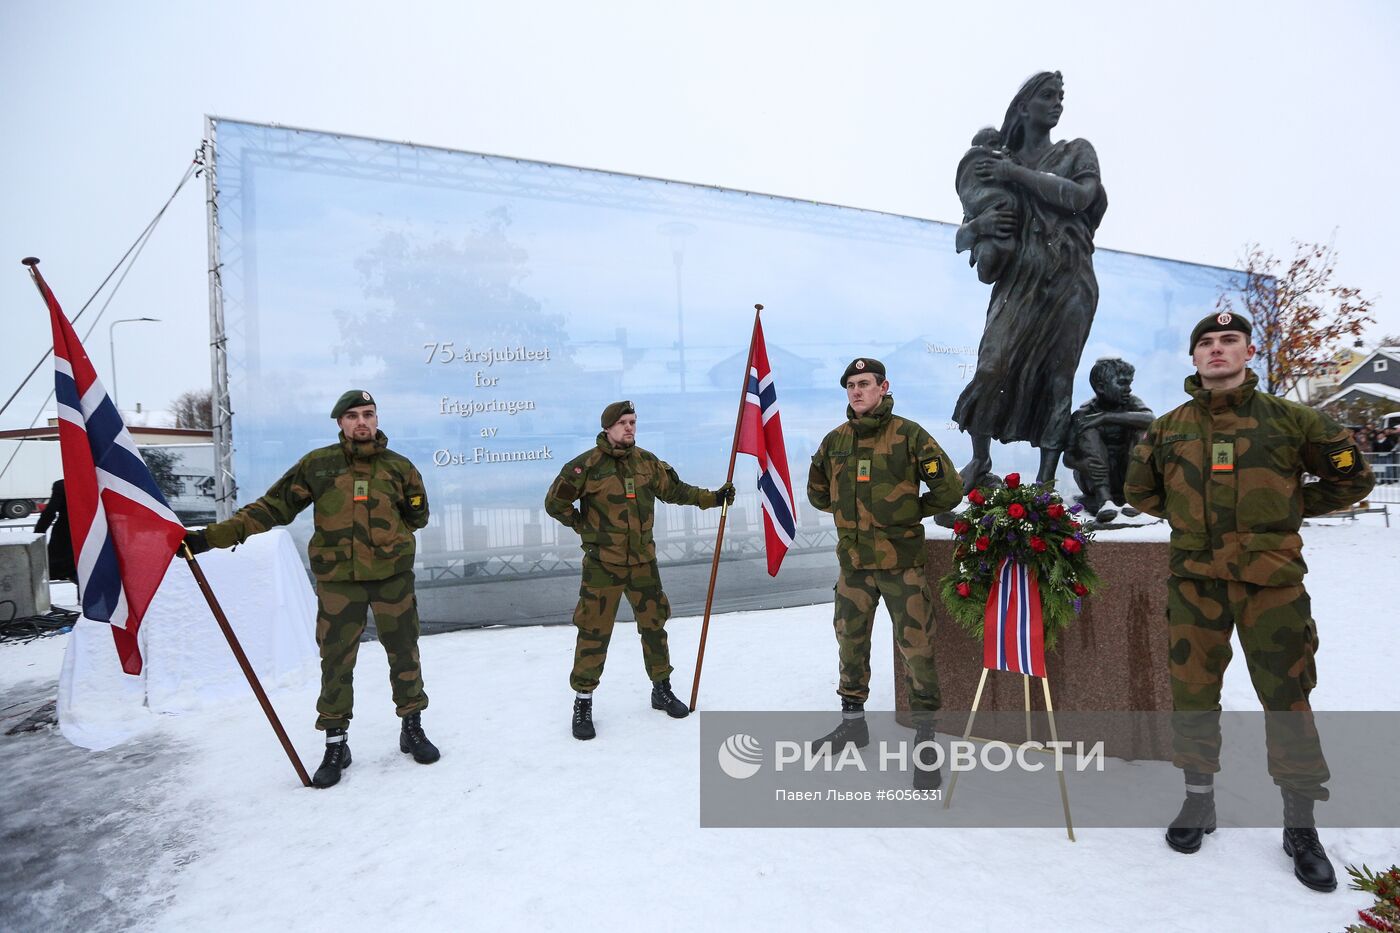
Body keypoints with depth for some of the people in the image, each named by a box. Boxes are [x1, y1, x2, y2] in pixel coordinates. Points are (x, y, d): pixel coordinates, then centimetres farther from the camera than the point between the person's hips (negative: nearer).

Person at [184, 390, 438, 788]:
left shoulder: (399, 466, 2)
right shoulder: (317, 464, -1)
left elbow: (418, 515, 15)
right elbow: (272, 507, -1)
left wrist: (386, 533, 3)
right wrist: (212, 536, -7)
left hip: (394, 575, 1)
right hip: (338, 580, 0)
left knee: (404, 654, 10)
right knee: (335, 662, 5)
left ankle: (412, 729, 28)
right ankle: (336, 744, 22)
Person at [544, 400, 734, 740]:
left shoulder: (647, 462, 4)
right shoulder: (587, 465, -11)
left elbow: (675, 490, 14)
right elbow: (555, 502, -3)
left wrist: (713, 497, 6)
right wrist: (585, 528, -2)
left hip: (643, 562, 5)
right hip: (602, 564, -4)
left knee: (654, 625, 14)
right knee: (594, 632, 0)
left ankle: (662, 690, 31)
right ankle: (583, 703, 14)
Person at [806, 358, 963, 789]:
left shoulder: (908, 435, -7)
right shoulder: (835, 441, 6)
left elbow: (949, 489, -5)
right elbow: (817, 493, 21)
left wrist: (910, 512, 3)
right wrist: (853, 511, 11)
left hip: (902, 562, -4)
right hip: (853, 563, 5)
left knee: (916, 648, -3)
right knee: (850, 643, 15)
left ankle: (925, 733, 12)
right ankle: (853, 720, 33)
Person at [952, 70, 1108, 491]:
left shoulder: (1077, 152, 16)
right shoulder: (997, 166, 16)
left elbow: (1079, 196, -7)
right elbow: (961, 240, 13)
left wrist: (1016, 172, -6)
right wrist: (979, 225, -10)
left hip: (1068, 280, 0)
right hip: (1019, 280, 0)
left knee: (1057, 376, -6)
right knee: (994, 365, -17)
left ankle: (1046, 481, -3)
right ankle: (979, 459, 2)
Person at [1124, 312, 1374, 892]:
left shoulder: (1289, 420, 2)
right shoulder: (1168, 428, 6)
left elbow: (1351, 478, 12)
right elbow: (1139, 489, 20)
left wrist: (1291, 508, 6)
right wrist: (1185, 516, 11)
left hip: (1271, 576, -1)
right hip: (1195, 577, 2)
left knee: (1286, 695, 3)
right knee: (1193, 690, 8)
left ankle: (1300, 825, 19)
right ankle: (1199, 801, 25)